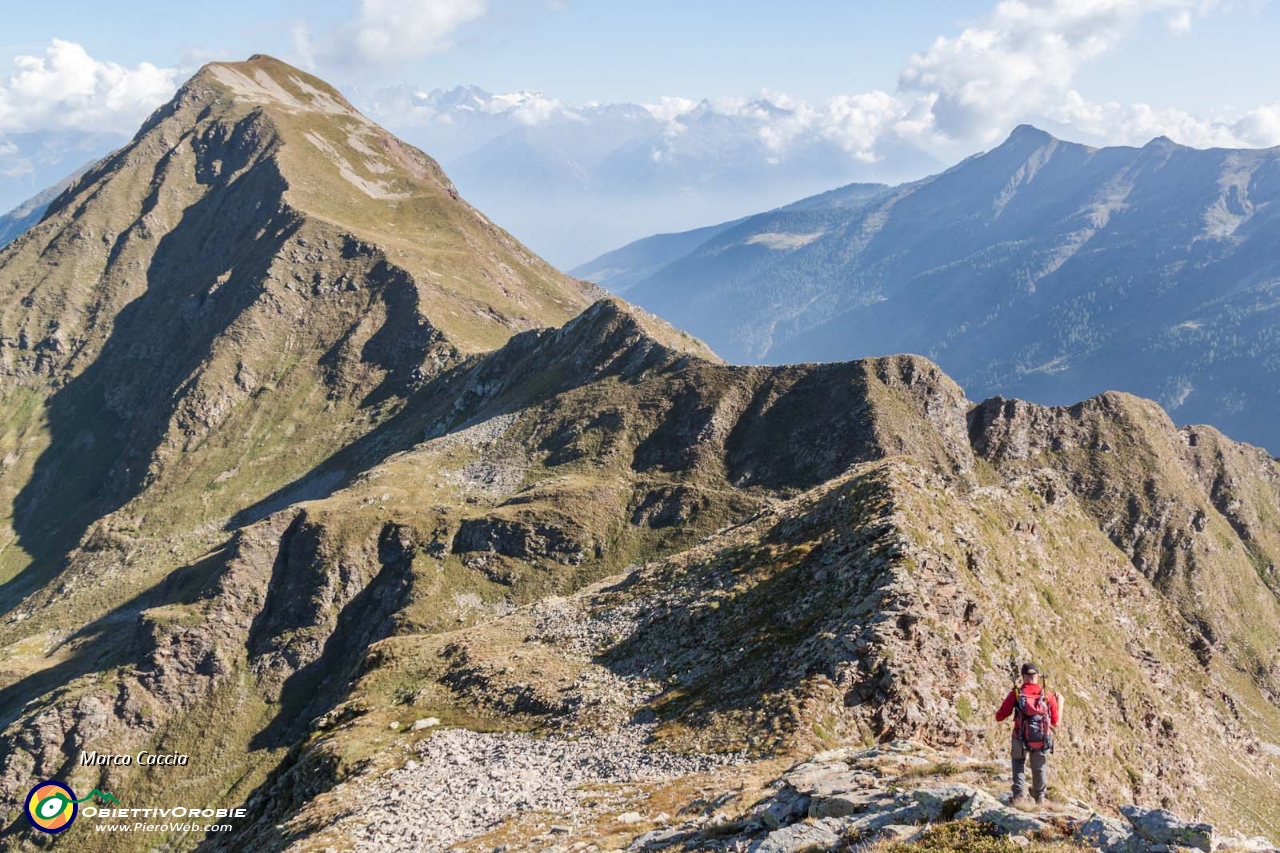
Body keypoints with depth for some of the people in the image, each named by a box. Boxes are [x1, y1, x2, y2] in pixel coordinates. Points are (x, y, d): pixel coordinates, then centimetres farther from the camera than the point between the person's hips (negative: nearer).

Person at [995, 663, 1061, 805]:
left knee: (1018, 762, 30)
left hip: (1021, 741, -1)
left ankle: (1019, 795, 14)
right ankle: (1039, 797, 50)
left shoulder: (1015, 694, -7)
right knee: (1039, 768, 28)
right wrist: (1060, 703, 23)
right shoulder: (1048, 696, -3)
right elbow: (1056, 722, 8)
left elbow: (999, 717, -1)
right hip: (1042, 742, 1)